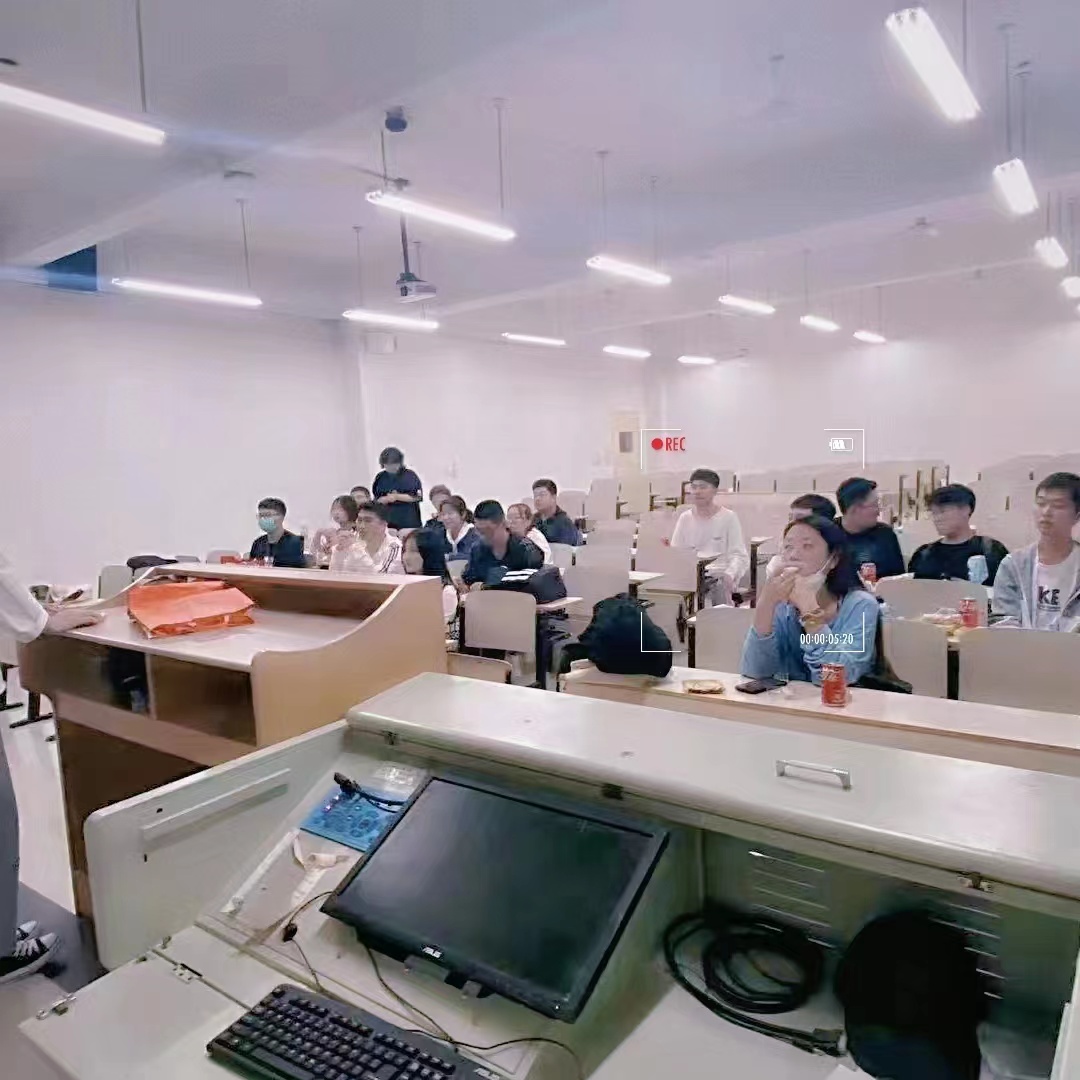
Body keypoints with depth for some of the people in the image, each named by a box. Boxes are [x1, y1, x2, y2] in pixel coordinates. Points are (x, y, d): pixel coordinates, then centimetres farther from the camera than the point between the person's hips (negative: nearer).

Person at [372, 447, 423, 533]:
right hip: (387, 521, 2)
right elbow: (376, 499, 9)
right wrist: (386, 499, -13)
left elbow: (418, 496, -7)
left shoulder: (410, 475, -1)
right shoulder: (380, 477, 8)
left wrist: (396, 496, -11)